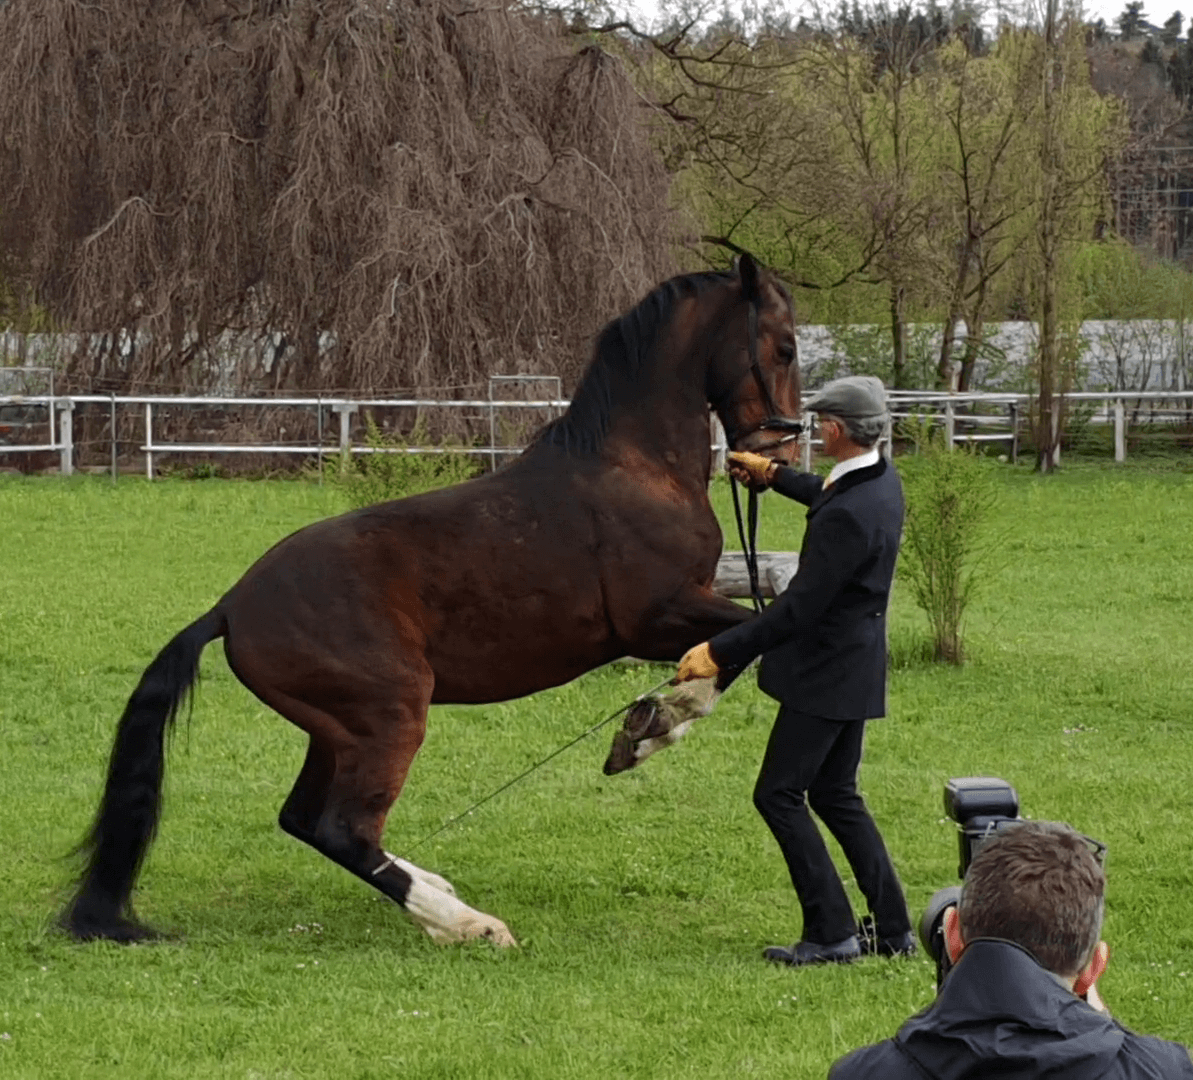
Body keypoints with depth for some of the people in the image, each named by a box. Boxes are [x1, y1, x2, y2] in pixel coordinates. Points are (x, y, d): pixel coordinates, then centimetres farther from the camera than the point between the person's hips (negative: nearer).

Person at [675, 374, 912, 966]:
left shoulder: (847, 516, -26)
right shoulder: (882, 482, 4)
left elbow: (799, 607, -25)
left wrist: (720, 651, -21)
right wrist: (774, 474, 43)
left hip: (828, 673, -10)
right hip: (855, 661, 10)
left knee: (779, 794, -3)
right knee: (835, 795, 17)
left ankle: (830, 932, -2)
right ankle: (892, 928, 18)